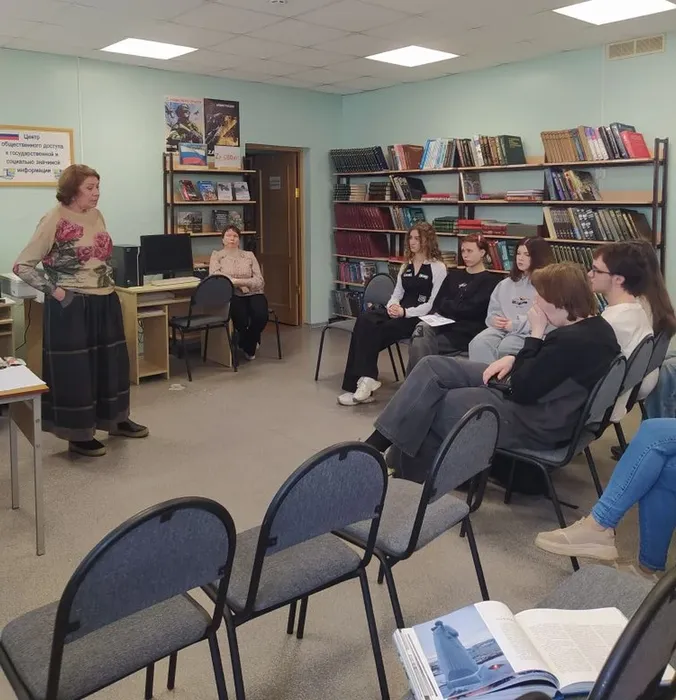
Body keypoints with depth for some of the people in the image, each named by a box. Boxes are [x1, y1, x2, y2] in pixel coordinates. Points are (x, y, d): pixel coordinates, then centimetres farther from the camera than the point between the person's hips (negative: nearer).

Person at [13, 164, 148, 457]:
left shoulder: (97, 217, 8)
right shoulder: (54, 221, -13)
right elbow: (22, 265, -13)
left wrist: (109, 283, 12)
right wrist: (55, 291, -16)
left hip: (104, 303, 7)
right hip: (71, 307, -7)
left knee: (111, 363, 15)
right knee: (74, 368, 2)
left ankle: (117, 420, 31)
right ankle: (79, 435, 14)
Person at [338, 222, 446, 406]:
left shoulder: (438, 267, -2)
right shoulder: (406, 266, 20)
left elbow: (434, 304, -9)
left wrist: (405, 312, -19)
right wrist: (392, 306, -6)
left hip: (419, 317, -6)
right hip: (399, 313, 6)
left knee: (370, 329, -28)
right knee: (364, 319, -25)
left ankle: (366, 378, -19)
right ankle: (364, 379, -27)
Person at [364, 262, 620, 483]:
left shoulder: (572, 340, -27)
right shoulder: (593, 326, 4)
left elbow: (521, 390, -23)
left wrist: (536, 332, -18)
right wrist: (512, 359, -1)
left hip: (535, 423, -10)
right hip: (535, 393, 10)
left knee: (426, 409, -3)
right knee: (431, 367, 1)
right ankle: (376, 446, 3)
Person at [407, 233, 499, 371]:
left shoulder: (490, 280, 6)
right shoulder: (454, 274, 24)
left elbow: (471, 310, -6)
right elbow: (437, 302, 13)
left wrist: (447, 305, 4)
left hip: (466, 332, -5)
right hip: (443, 324, 5)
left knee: (421, 346, -27)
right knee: (422, 329, -30)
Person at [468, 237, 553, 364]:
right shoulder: (506, 284, 22)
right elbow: (493, 309, 23)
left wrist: (516, 325, -15)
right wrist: (494, 319, -1)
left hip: (530, 333, -5)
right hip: (501, 328, 5)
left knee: (504, 348, -32)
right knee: (478, 344, -24)